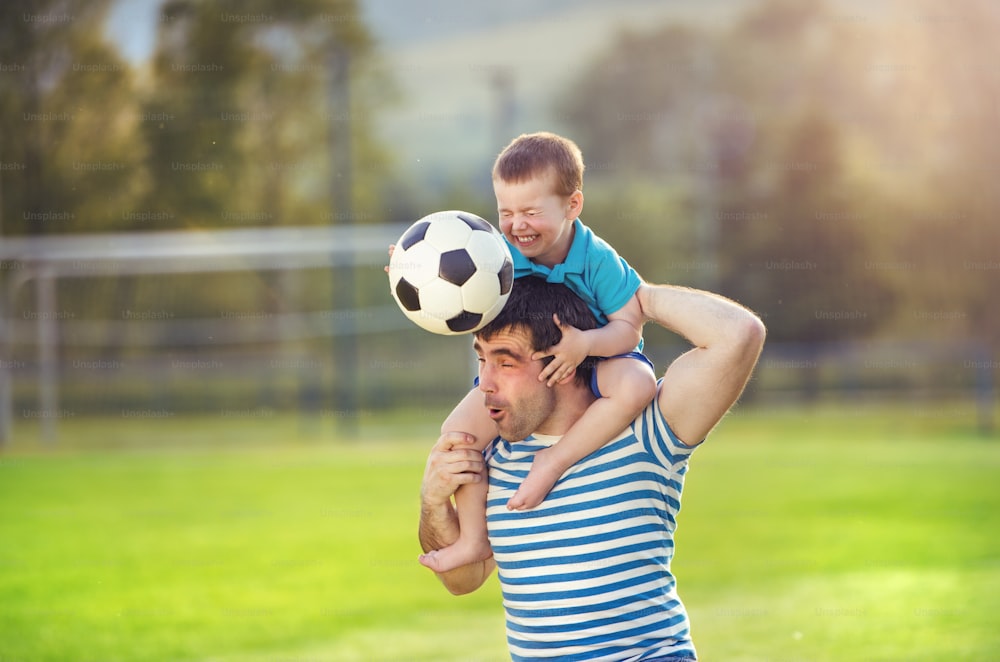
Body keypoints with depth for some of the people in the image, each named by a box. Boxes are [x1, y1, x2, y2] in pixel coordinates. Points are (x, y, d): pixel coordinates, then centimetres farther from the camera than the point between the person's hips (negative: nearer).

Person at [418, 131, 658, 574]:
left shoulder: (597, 260, -21)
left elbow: (628, 328, -22)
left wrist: (586, 343, -42)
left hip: (594, 361, -3)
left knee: (636, 383, -38)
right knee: (459, 429, -17)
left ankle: (554, 461, -27)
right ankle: (476, 537, -3)